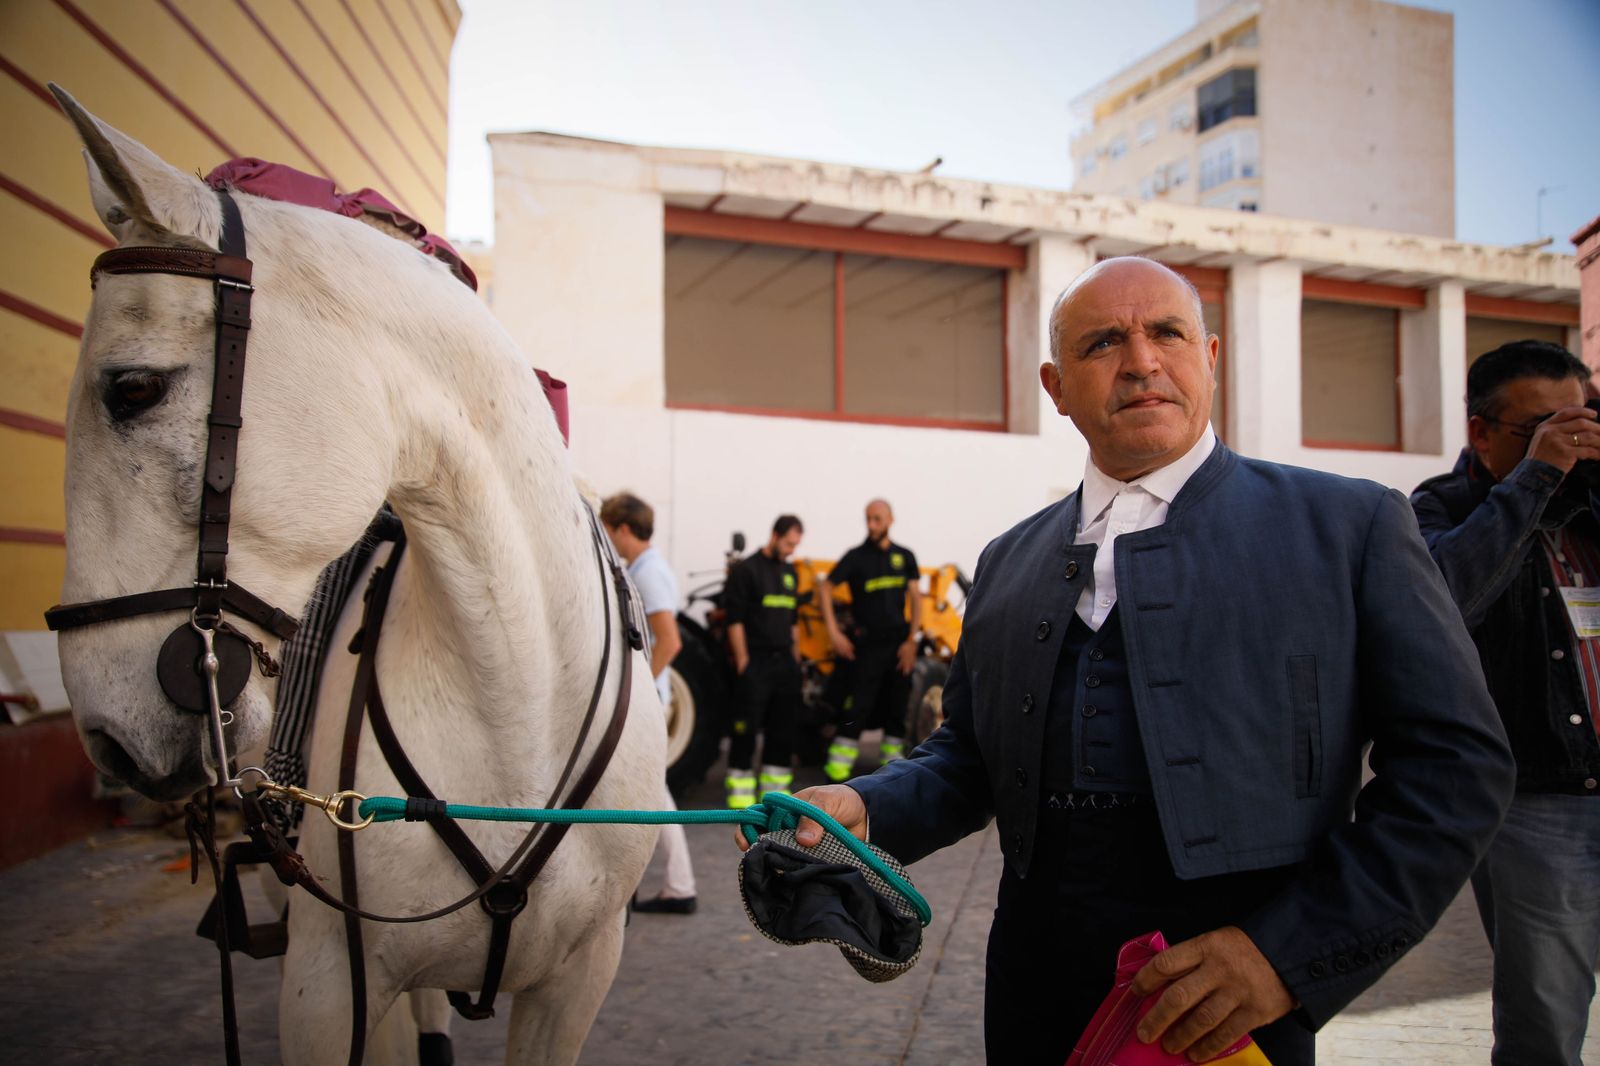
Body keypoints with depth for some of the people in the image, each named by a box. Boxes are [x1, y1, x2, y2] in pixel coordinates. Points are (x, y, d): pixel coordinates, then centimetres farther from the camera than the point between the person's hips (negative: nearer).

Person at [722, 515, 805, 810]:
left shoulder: (789, 571, 15)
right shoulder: (746, 569, -6)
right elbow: (735, 620, -10)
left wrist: (795, 656, 17)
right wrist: (742, 661, -13)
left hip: (785, 661, 7)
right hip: (756, 662, -7)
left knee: (782, 727, 9)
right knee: (747, 727, -4)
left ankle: (774, 789, 19)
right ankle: (740, 795, 3)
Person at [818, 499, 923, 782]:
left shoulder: (904, 556, 8)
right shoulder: (856, 556, -3)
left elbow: (915, 598, 7)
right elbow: (825, 589, -3)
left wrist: (911, 640, -2)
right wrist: (834, 633, -9)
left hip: (898, 643, 4)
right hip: (866, 644, -4)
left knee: (897, 706, 9)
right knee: (858, 707, -8)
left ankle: (892, 760, 21)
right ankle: (836, 772, -5)